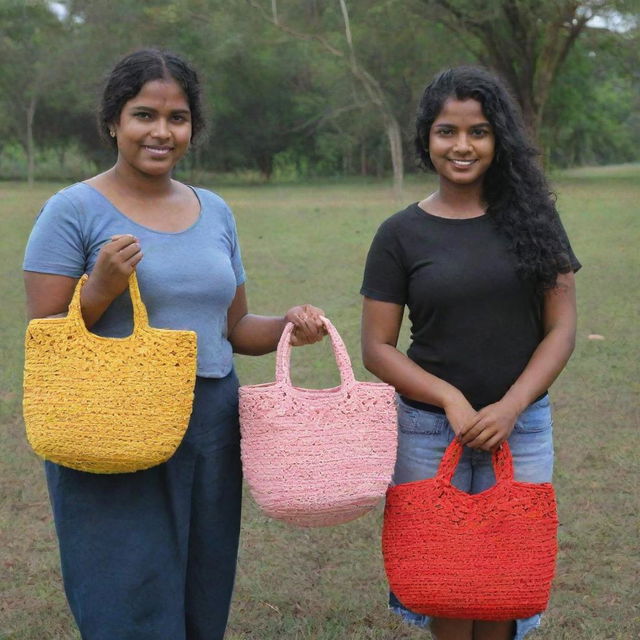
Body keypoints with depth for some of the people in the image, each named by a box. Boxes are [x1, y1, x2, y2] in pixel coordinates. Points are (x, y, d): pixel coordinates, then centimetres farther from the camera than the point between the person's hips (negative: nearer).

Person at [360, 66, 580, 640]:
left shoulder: (531, 217, 2)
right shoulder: (401, 235, -1)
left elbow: (561, 328, 0)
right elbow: (376, 348, -2)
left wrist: (510, 407, -13)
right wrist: (451, 398, -14)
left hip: (522, 427, 1)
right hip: (429, 430, -1)